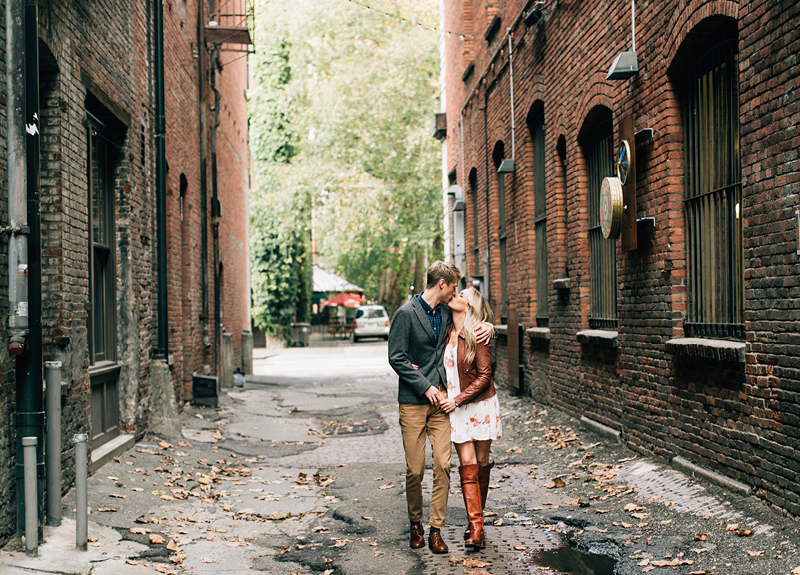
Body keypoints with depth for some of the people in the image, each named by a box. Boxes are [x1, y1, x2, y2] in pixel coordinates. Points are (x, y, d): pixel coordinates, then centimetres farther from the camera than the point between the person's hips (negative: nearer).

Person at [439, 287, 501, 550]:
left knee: (482, 463, 6)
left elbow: (484, 375, -11)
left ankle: (477, 519, 22)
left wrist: (458, 400, -15)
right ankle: (476, 528, -6)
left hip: (480, 404, -3)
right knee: (468, 464, -5)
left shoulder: (476, 335, -11)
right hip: (455, 406, 3)